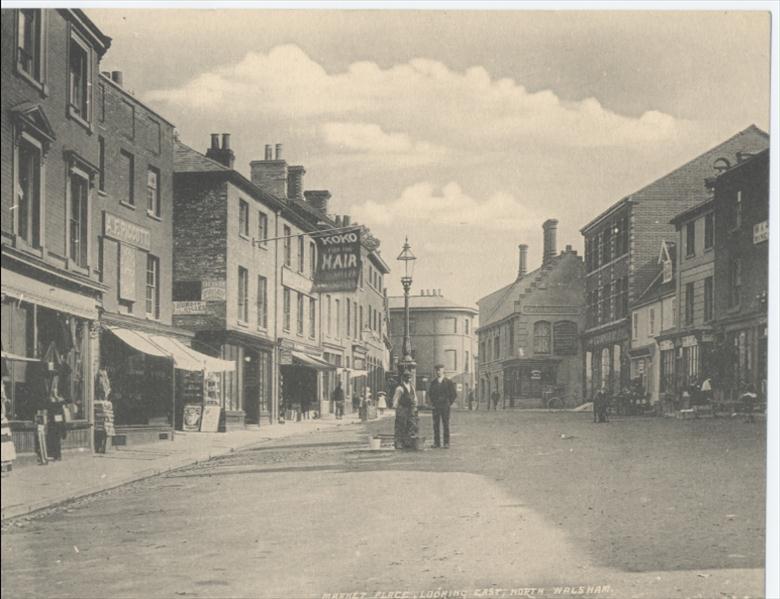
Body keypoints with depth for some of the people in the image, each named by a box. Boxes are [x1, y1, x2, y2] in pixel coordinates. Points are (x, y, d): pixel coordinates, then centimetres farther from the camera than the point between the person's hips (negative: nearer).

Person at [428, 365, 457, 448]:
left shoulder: (448, 382, 0)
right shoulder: (433, 382, 10)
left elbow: (454, 394, 3)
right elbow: (430, 393, 22)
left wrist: (449, 403, -2)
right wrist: (432, 402, 12)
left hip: (445, 406, -3)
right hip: (435, 406, 3)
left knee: (445, 425, -4)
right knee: (436, 424, 2)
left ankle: (446, 443, -2)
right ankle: (436, 442, 6)